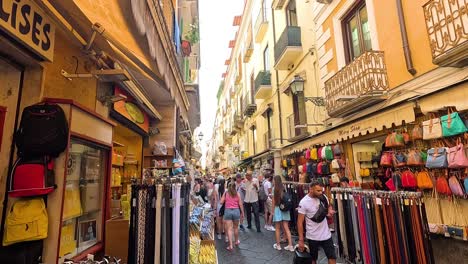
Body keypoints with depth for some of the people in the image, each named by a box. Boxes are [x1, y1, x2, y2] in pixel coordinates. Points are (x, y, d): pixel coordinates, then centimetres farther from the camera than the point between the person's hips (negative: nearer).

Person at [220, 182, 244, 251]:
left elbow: (221, 202, -3)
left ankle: (230, 245, -6)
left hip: (228, 211, -1)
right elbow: (240, 204, 2)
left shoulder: (225, 193, 2)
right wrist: (242, 213, 9)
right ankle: (236, 241, 35)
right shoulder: (237, 194, 3)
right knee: (236, 227, 19)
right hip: (236, 211, 1)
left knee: (229, 229, -1)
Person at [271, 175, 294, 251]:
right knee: (286, 228, 7)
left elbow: (274, 201, -6)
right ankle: (290, 245, 5)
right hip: (285, 209, 4)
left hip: (278, 208, -4)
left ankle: (278, 245, 16)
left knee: (277, 228, 8)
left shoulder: (274, 188, -8)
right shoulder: (284, 188, 2)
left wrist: (273, 210, 2)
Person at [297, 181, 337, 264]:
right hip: (312, 237, -4)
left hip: (326, 234, 4)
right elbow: (300, 222, -15)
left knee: (332, 257, 11)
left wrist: (330, 211, -9)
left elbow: (328, 206, 16)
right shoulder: (304, 202, -20)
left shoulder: (323, 197, -6)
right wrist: (301, 240, -16)